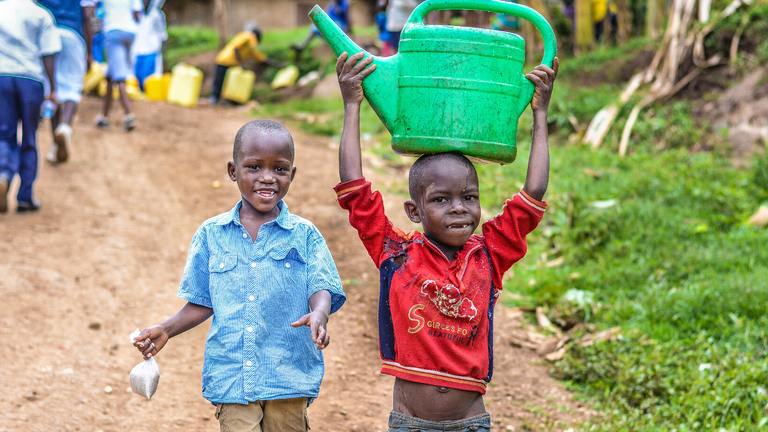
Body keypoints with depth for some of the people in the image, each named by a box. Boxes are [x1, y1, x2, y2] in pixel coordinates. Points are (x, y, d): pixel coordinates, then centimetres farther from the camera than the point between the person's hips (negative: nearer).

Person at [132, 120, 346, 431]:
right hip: (231, 378, 0)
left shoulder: (304, 235, 1)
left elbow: (321, 289, -6)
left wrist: (318, 315, -28)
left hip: (289, 376, 0)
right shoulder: (212, 234, 5)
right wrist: (167, 329, -1)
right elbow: (203, 302, 13)